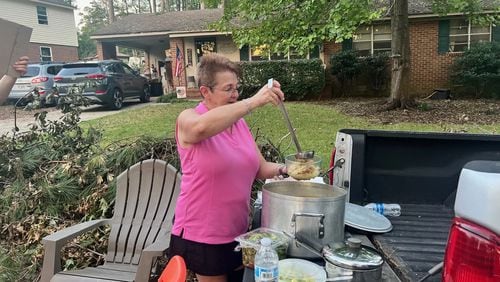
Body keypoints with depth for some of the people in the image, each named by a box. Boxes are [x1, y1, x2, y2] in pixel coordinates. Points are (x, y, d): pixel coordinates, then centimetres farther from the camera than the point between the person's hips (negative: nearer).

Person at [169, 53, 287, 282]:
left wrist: (285, 170, -11)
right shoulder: (188, 119, -12)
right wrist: (254, 101, -42)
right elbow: (203, 127, -38)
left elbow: (260, 168, 9)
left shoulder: (239, 122, 6)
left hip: (239, 231, 6)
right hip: (202, 236, -6)